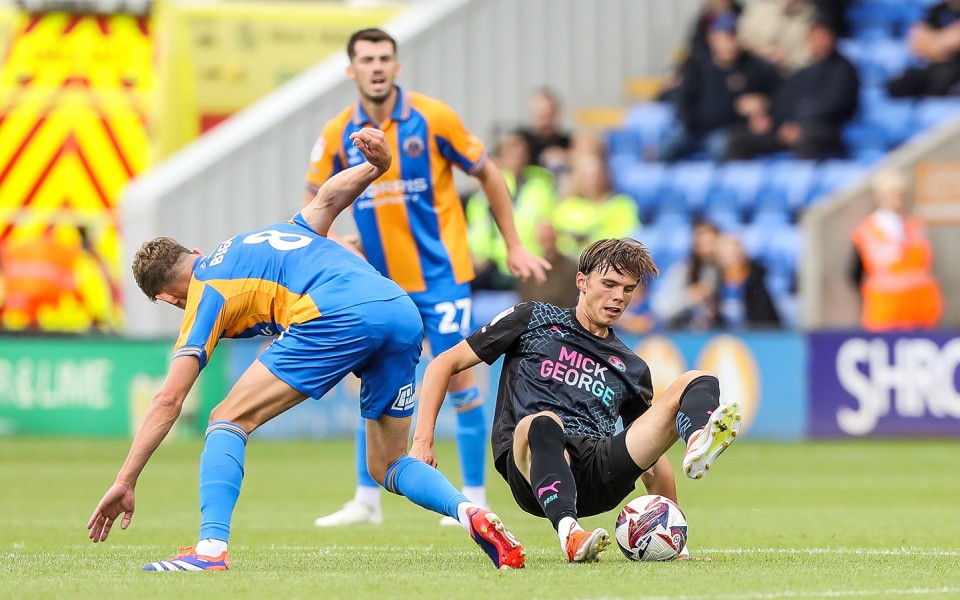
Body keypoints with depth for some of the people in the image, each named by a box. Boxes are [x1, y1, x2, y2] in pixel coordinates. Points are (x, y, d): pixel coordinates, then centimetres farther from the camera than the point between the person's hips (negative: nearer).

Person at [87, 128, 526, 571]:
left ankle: (211, 547, -13)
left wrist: (126, 480, 8)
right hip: (403, 310, 7)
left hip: (339, 317, -7)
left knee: (228, 420, 4)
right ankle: (470, 513, -5)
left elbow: (169, 399, 8)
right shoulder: (272, 232, 36)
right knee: (387, 465, 21)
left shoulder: (206, 294, 14)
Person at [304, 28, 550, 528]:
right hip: (381, 280, 4)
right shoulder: (338, 134, -3)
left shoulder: (433, 118, -10)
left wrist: (514, 246, 1)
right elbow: (314, 201, 9)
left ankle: (475, 498, 2)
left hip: (440, 272, -4)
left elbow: (488, 175, -1)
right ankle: (366, 501, 16)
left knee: (458, 378, -6)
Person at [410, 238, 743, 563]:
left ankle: (698, 447, -49)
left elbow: (652, 457, 33)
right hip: (533, 467, -3)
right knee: (542, 423, -42)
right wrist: (423, 440, 2)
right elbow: (444, 364, 15)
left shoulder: (631, 368, 28)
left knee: (698, 381, -12)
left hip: (600, 479, 3)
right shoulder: (535, 320, 18)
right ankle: (570, 533, -64)